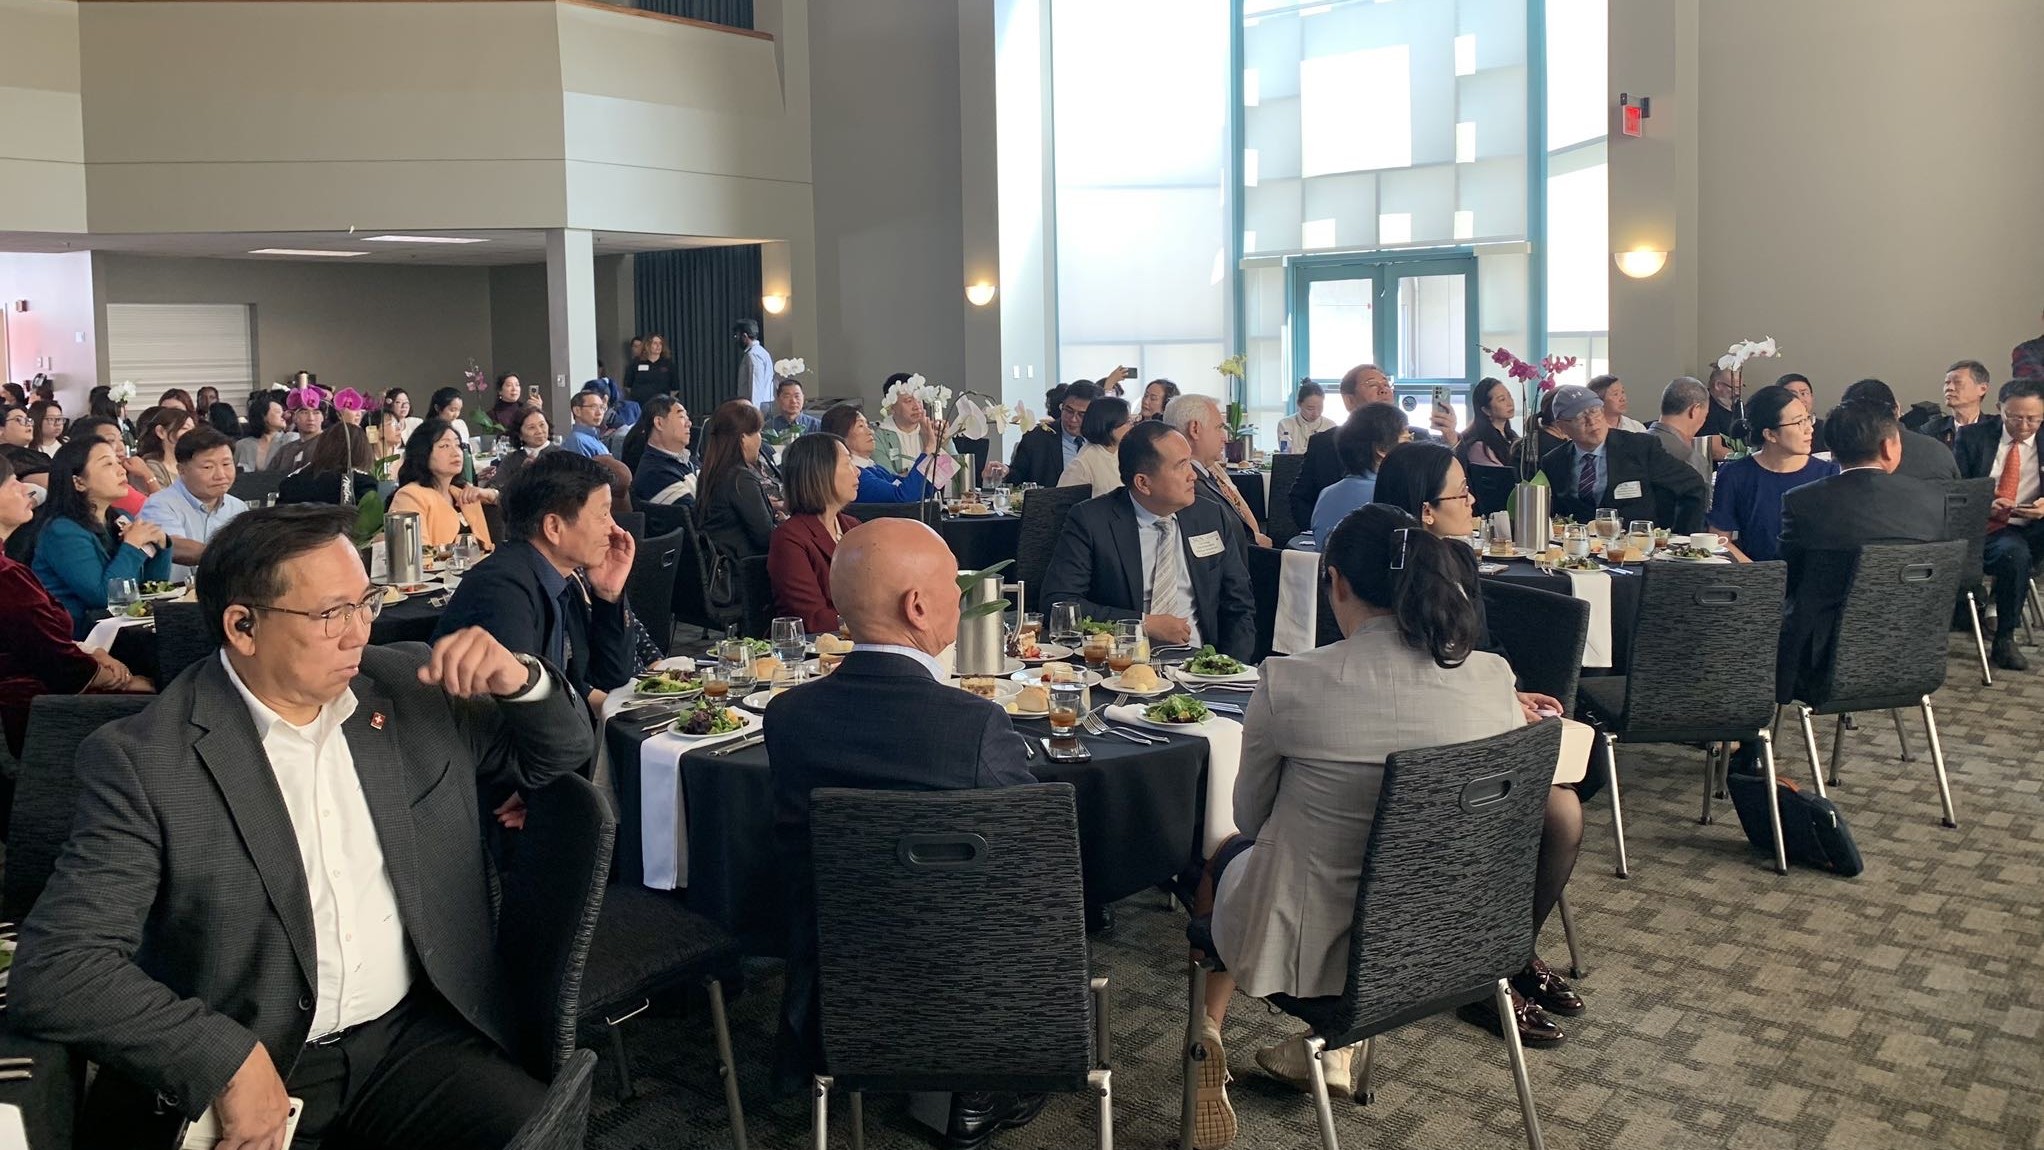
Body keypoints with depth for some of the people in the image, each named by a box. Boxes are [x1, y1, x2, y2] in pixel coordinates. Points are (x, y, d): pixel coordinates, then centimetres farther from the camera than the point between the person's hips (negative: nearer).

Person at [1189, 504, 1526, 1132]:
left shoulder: (1288, 681, -20)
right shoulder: (1494, 679, -11)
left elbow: (1250, 816, -3)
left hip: (1312, 949, -3)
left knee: (1227, 854, 30)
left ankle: (1209, 1035, 43)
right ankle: (1332, 1047, 41)